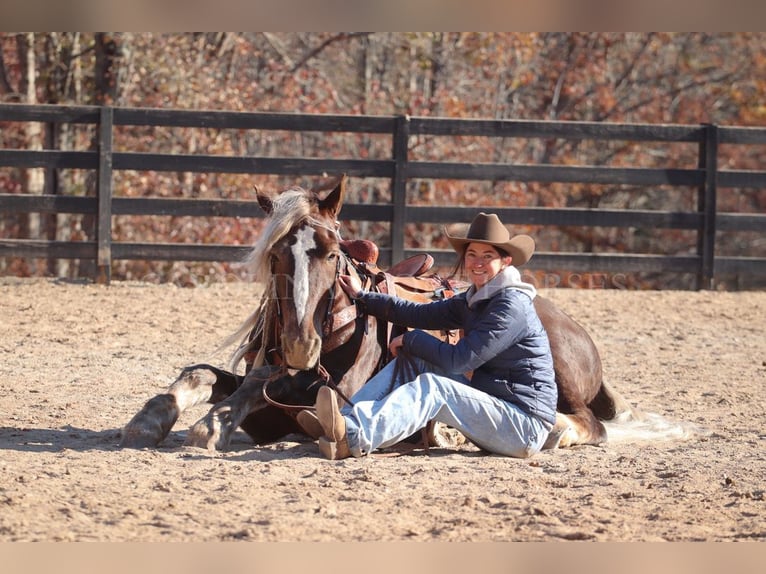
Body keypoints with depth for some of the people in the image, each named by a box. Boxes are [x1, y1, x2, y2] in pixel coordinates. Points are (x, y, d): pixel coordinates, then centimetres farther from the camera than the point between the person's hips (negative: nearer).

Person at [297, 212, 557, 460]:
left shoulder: (512, 306, -17)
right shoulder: (473, 301, 12)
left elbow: (458, 359, -19)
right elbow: (420, 314, 15)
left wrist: (411, 340, -6)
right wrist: (363, 297, 16)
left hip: (527, 426, -9)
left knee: (432, 388, -28)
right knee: (410, 363, 3)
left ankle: (352, 437, -48)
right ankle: (341, 421, -14)